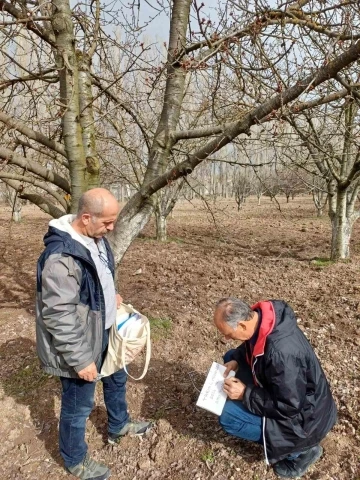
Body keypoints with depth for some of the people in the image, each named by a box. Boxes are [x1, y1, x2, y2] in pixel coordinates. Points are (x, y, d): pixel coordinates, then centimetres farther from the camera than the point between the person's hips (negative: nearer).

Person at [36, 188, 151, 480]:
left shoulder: (95, 238, -2)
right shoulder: (62, 256, -32)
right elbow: (58, 317, -29)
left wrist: (111, 295, 1)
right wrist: (81, 360, -23)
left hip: (104, 332, 9)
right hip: (79, 344, -9)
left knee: (116, 378, 28)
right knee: (78, 405, 13)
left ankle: (118, 427, 55)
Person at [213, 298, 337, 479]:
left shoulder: (280, 352, -40)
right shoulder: (261, 314, -17)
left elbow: (288, 407, -29)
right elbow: (250, 345, 6)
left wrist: (245, 394, -23)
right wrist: (236, 360, -10)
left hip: (303, 414, -8)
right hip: (284, 389, 8)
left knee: (228, 416, -18)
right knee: (230, 356, 6)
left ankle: (300, 449, -2)